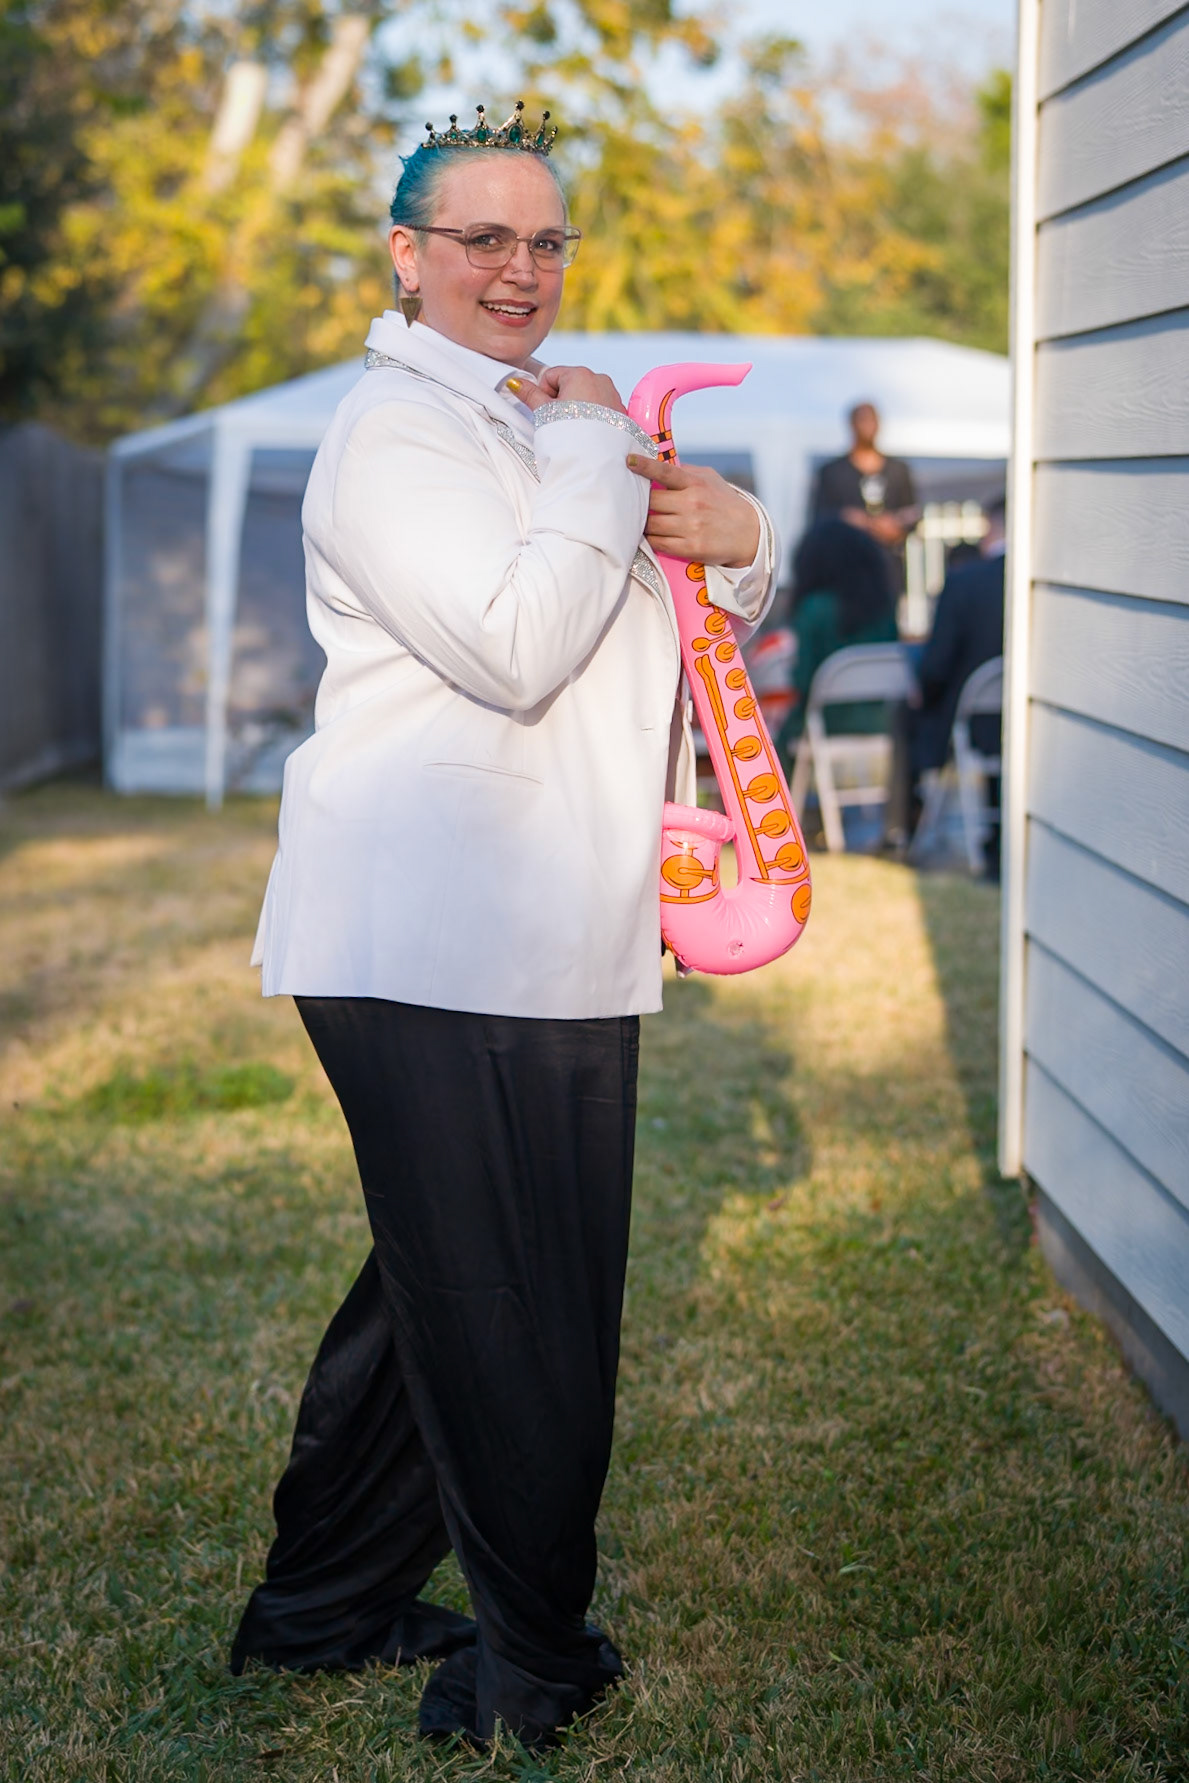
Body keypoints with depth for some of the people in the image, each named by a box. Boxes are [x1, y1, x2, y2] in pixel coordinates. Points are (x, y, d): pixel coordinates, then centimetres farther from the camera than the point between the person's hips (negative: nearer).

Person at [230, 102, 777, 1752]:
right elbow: (518, 650, -23)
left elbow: (705, 627, 25)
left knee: (445, 1289, 17)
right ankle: (532, 1667, 15)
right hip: (431, 952, -10)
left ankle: (325, 1607, 31)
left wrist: (739, 541, 2)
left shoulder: (555, 420, 21)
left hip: (557, 952, 10)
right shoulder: (397, 427, -9)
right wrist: (598, 463, -13)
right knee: (507, 1315, -1)